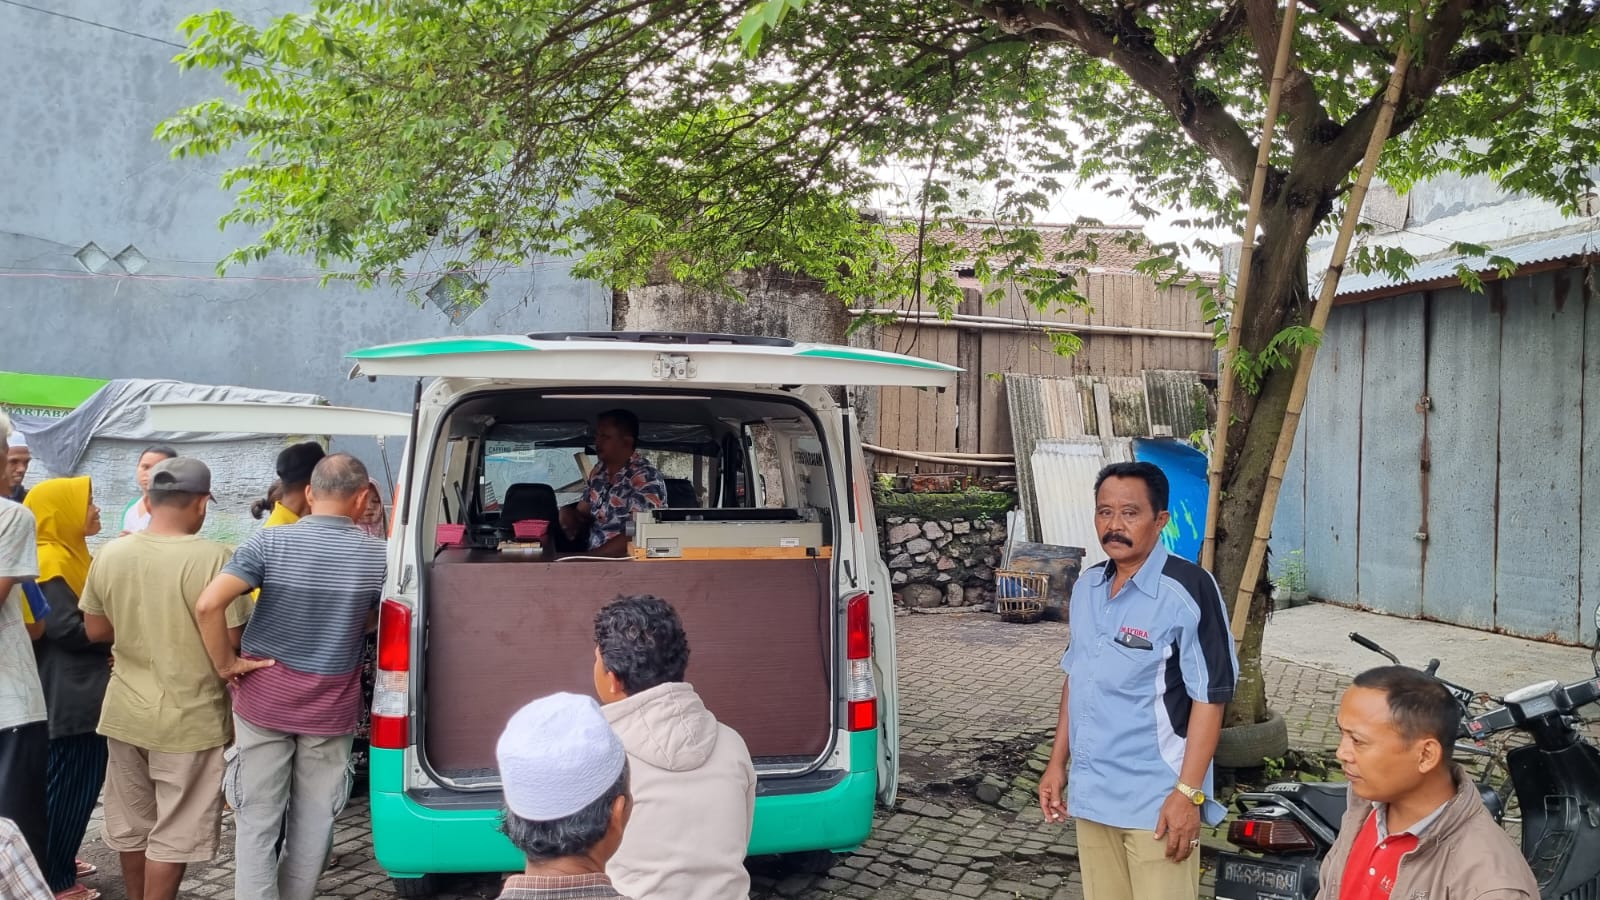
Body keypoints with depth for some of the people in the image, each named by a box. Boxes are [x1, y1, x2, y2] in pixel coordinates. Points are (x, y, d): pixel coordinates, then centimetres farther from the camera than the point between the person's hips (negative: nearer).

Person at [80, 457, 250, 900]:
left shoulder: (110, 554, -3)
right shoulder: (213, 557, -20)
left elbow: (96, 630, 6)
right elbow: (230, 642, -17)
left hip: (126, 712, 6)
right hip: (189, 717, -6)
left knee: (131, 825, 22)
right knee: (174, 835, 7)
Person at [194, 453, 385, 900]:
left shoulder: (269, 542, -11)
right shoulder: (378, 555, -7)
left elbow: (208, 604, -21)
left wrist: (226, 664, -11)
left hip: (264, 697, -1)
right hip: (331, 705, 1)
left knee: (257, 819, 10)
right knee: (313, 821, 16)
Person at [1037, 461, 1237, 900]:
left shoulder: (1187, 589, -15)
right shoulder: (1087, 586, 7)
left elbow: (1209, 697, -15)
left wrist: (1188, 792, -18)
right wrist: (1057, 762, 13)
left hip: (1157, 802, -7)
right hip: (1091, 795, 7)